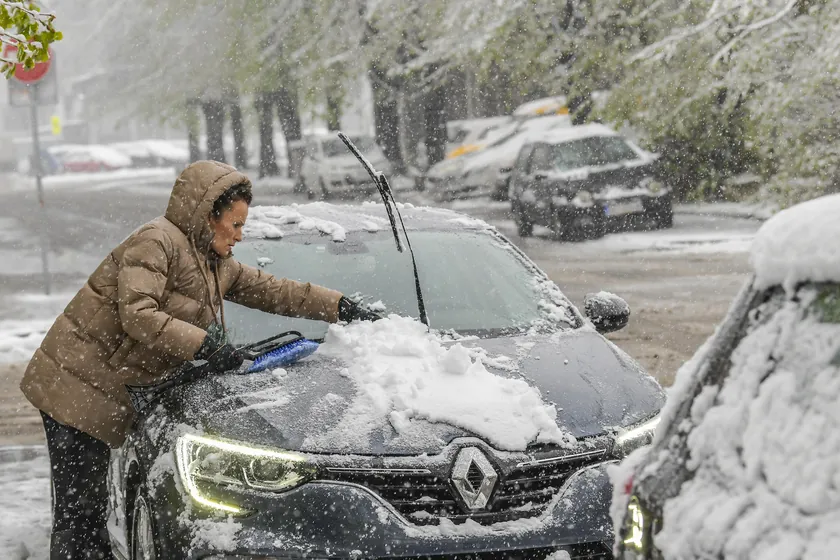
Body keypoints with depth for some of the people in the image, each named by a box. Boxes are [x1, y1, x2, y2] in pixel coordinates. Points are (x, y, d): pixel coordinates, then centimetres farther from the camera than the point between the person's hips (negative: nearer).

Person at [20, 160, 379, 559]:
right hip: (76, 387, -9)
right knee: (78, 509, -10)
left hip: (107, 398, 9)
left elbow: (271, 291, 22)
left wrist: (340, 307, 18)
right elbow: (137, 314, -23)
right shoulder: (156, 241, -13)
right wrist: (203, 346, -23)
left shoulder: (217, 264, 16)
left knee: (91, 508, 9)